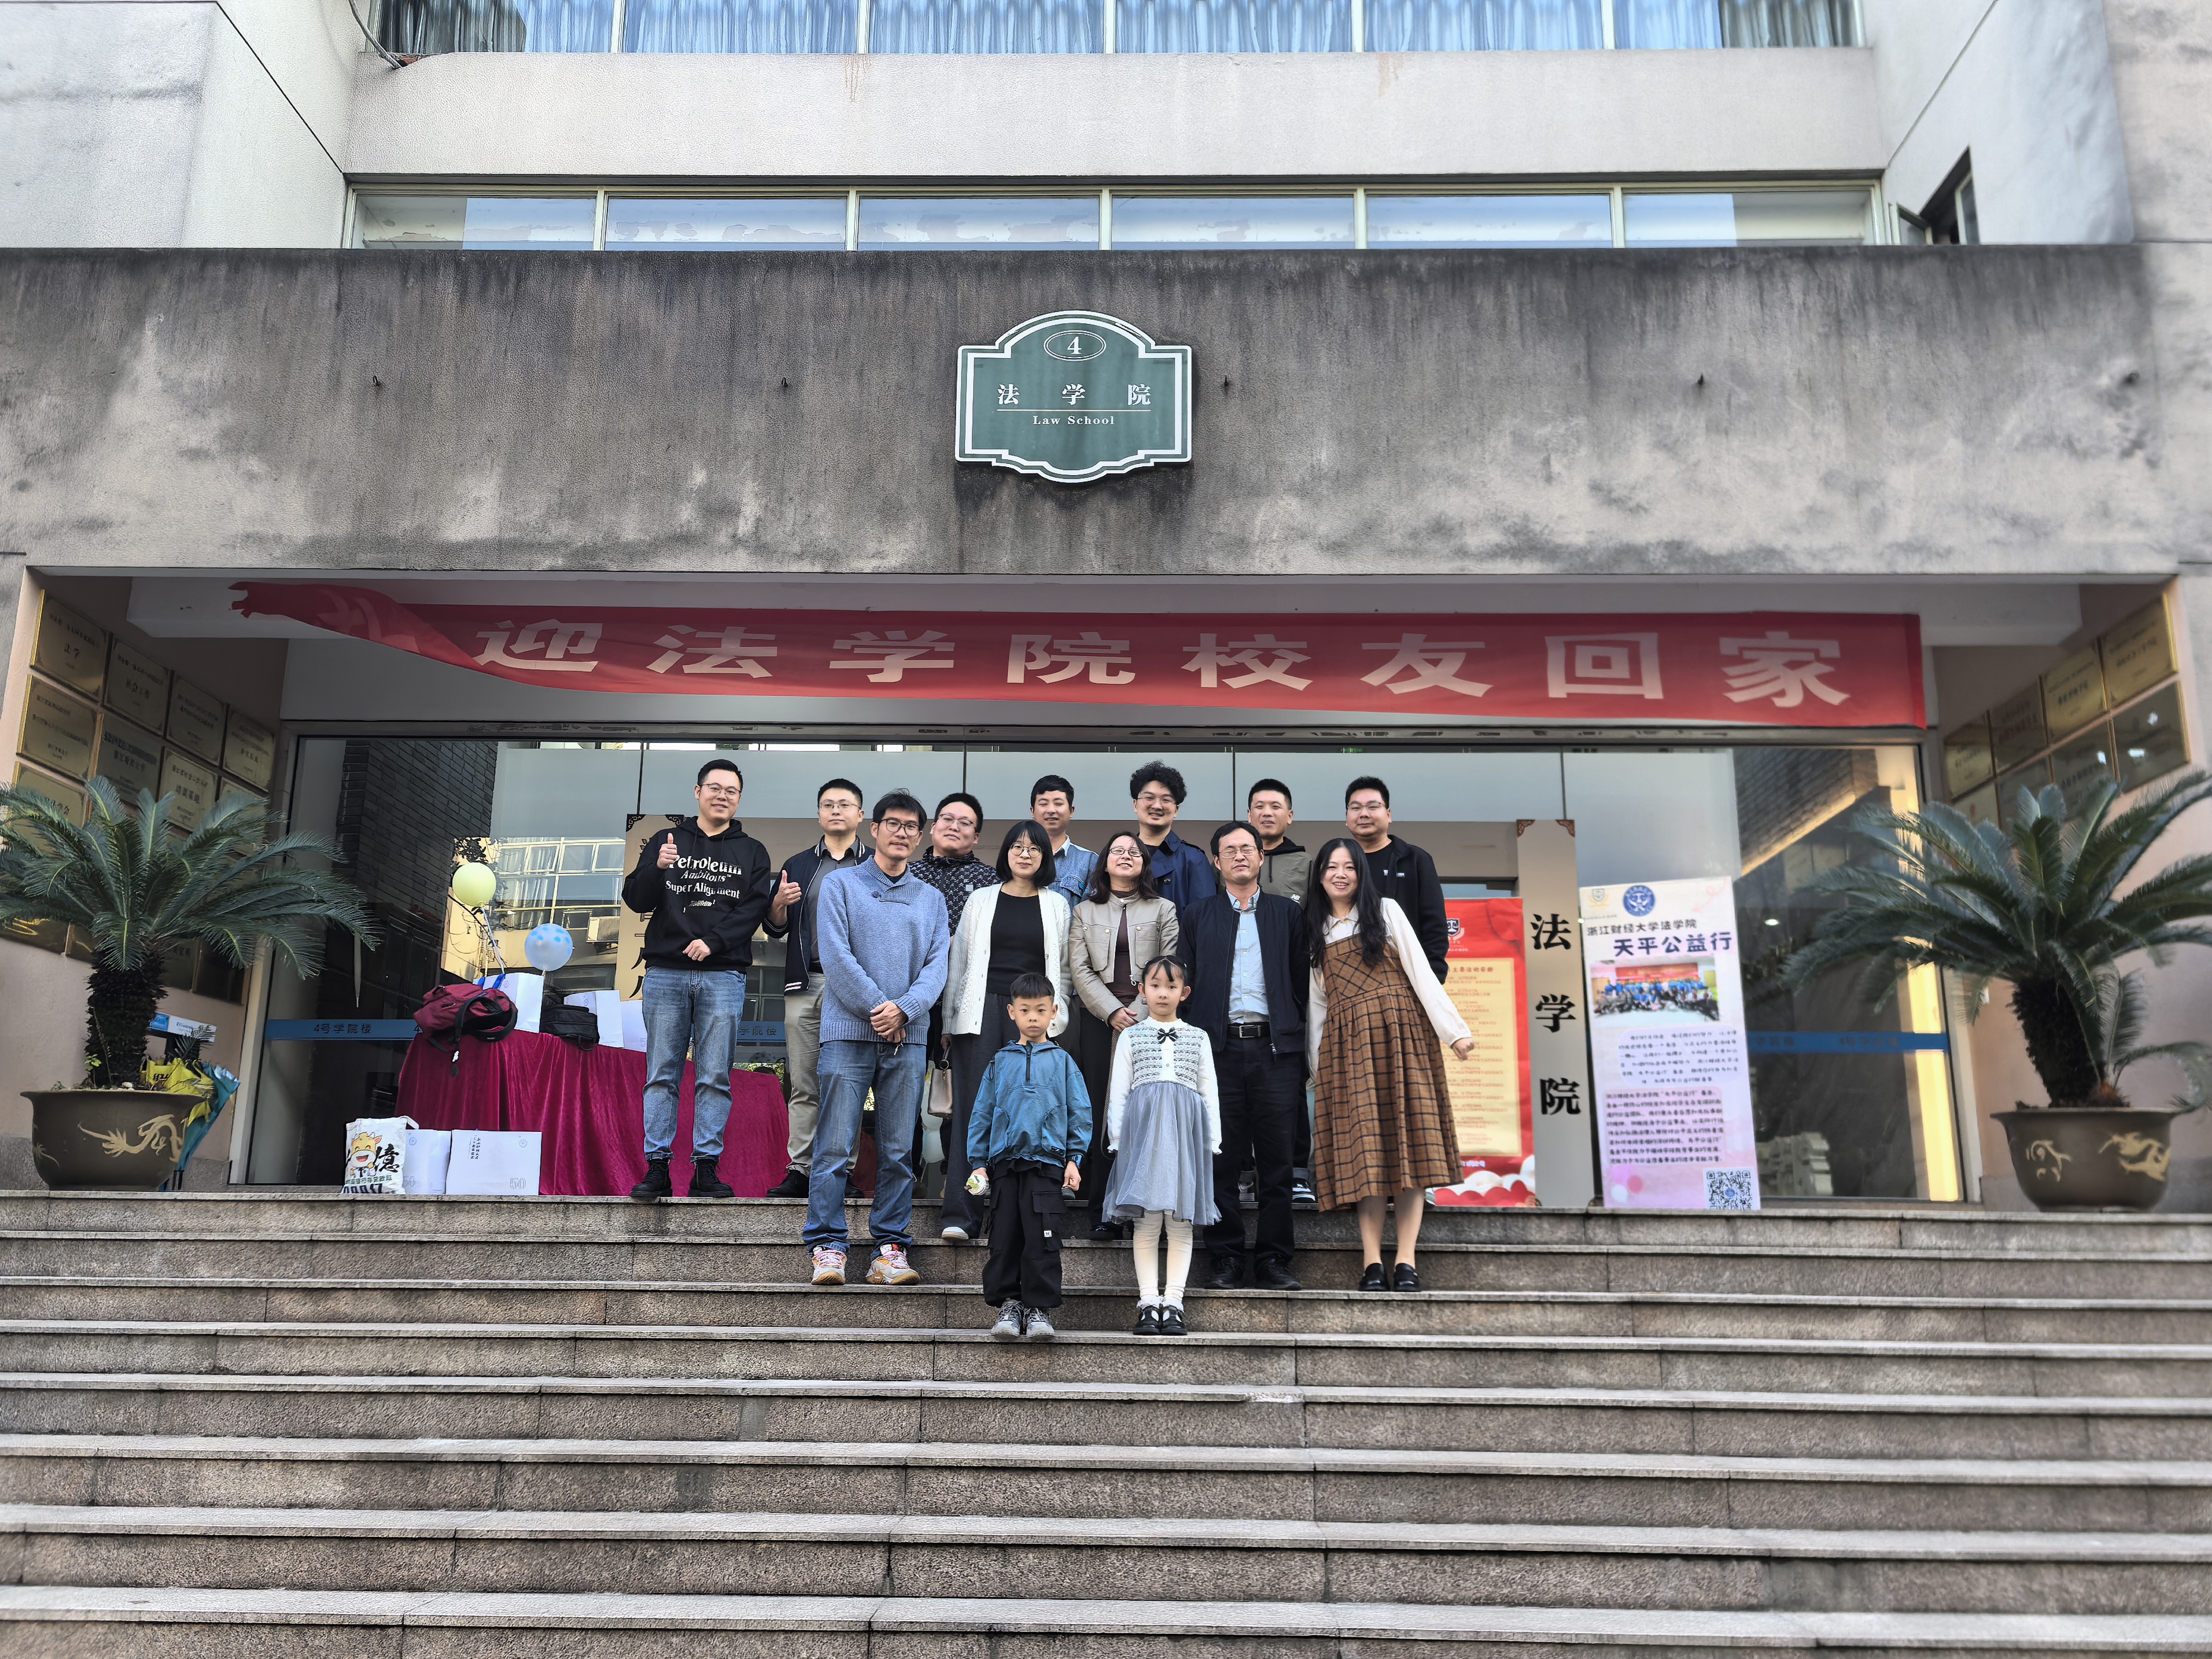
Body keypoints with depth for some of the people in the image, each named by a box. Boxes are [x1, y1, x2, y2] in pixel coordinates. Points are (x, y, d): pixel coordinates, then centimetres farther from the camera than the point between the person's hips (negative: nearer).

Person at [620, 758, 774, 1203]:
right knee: (661, 1075, 1)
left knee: (715, 1077, 0)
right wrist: (657, 869, -16)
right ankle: (657, 1169, 4)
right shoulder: (664, 841, 12)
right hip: (665, 973, 0)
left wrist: (713, 941, -13)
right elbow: (636, 900, 4)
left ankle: (707, 1168, 4)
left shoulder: (751, 852, 12)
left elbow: (754, 909, 0)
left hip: (723, 975, 0)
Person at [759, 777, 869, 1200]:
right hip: (805, 983, 3)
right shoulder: (797, 866, 18)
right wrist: (779, 903, -4)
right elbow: (775, 929, 16)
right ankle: (800, 1170, 5)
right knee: (802, 1084, 2)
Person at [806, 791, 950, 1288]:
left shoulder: (931, 898, 17)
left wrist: (904, 1008, -11)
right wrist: (877, 1009, -10)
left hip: (907, 1037, 3)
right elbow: (835, 955, -4)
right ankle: (827, 1248, 0)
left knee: (899, 1152, 3)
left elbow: (938, 964, 6)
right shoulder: (840, 884, 7)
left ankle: (890, 1250, 7)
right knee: (835, 1148, -5)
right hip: (848, 1032, -3)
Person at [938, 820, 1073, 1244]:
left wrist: (1055, 1016, 4)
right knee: (974, 1109, -5)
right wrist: (950, 1020, 7)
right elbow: (959, 961, 12)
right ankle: (960, 1214, -5)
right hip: (982, 1013, 0)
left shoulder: (1056, 905, 13)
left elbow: (1063, 967, 14)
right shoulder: (980, 900, 13)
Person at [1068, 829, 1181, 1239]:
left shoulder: (1163, 910, 12)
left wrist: (1139, 1013, -9)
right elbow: (1079, 968, 5)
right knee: (1101, 1114, -3)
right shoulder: (1086, 911, 15)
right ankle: (1103, 1212, 0)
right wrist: (1112, 1011, -8)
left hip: (1149, 1020, -1)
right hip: (1099, 1021, 1)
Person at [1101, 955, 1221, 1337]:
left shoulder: (1198, 1038, 15)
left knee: (1181, 1222, 0)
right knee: (1146, 1221, -2)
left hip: (1186, 1131, 1)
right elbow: (1118, 1092, 9)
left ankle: (1173, 1303, 4)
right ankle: (1149, 1303, 2)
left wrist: (1212, 1141, 7)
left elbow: (1209, 1092, 14)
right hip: (1142, 1128, -1)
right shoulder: (1131, 1037, 12)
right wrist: (1118, 1140, 2)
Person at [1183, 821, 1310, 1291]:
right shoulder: (1199, 916, 14)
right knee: (1221, 1159, 1)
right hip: (1219, 1047, 0)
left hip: (1275, 1047, 0)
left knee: (1277, 1159, 1)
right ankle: (1226, 1259, 9)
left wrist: (1300, 1044, 1)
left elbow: (1302, 983, 10)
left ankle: (1273, 1260, 9)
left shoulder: (1287, 913, 13)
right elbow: (1186, 984, 10)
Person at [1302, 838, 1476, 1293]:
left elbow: (1420, 971, 0)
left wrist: (1454, 1029, -7)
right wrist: (1317, 1062, 13)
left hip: (1400, 1034, -2)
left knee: (1407, 1143, -6)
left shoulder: (1386, 911, 7)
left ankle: (1406, 1262, -7)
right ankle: (1372, 1263, -6)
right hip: (1347, 1043, 2)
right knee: (1361, 1148, -4)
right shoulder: (1315, 930, 16)